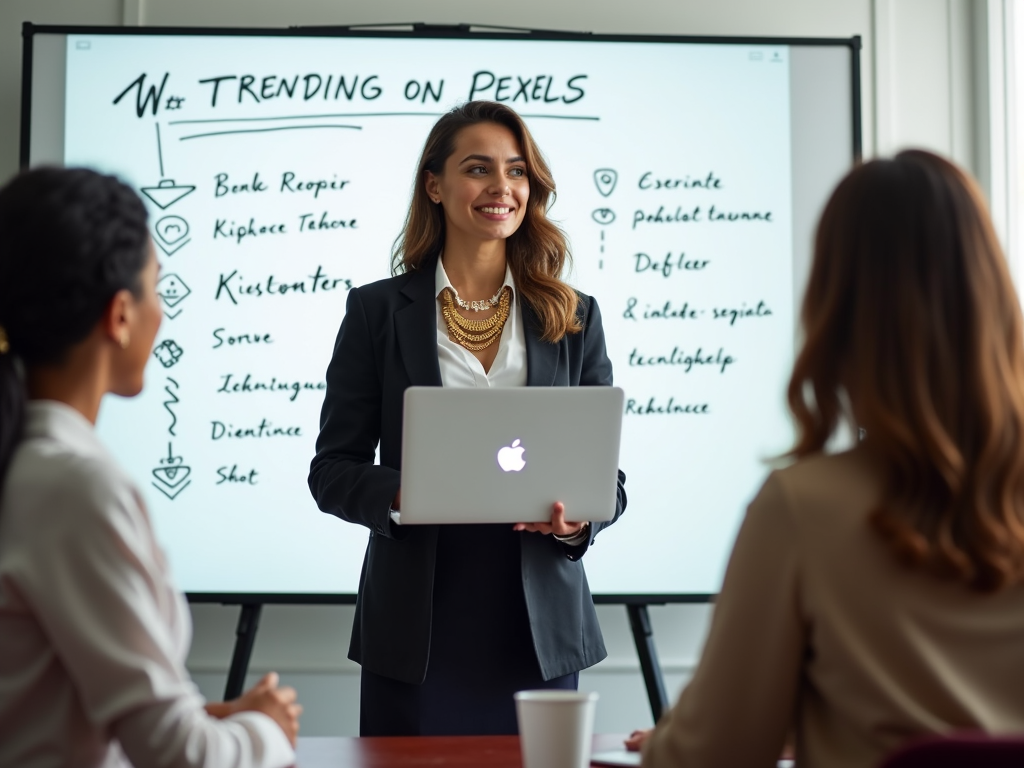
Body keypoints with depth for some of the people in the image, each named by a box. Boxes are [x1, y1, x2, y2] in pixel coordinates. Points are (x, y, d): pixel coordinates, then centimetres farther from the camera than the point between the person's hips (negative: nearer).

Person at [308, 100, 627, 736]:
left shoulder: (575, 317, 7)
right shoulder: (377, 311, 3)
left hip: (537, 629, 1)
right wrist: (399, 493, -18)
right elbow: (333, 470, 2)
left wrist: (577, 518, -14)